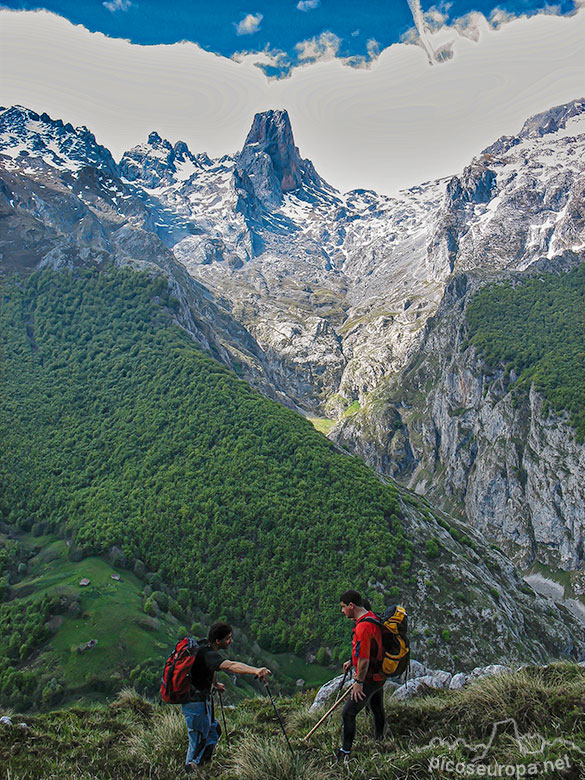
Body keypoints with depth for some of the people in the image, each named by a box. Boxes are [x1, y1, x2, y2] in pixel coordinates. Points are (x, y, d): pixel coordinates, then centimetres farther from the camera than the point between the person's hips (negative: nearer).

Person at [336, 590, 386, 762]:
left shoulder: (363, 627, -29)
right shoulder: (372, 617, 2)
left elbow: (364, 659, -27)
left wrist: (359, 682, -16)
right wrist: (352, 661, 19)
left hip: (369, 678, -10)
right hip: (380, 675, 10)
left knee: (348, 713, -3)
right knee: (377, 709, 25)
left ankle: (345, 753, 7)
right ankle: (379, 740, 42)